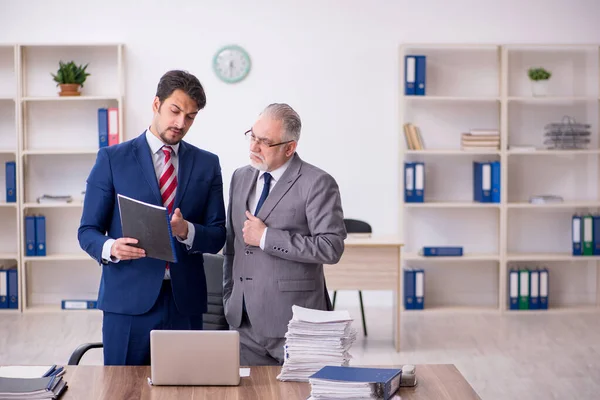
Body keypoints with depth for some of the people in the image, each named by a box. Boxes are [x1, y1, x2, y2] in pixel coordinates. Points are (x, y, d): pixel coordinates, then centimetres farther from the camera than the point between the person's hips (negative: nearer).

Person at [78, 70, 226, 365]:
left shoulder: (207, 164, 9)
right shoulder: (112, 159, 3)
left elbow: (217, 236, 6)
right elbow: (88, 231, 2)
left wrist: (186, 231, -15)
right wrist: (110, 248, -20)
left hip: (185, 301, 2)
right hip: (128, 299, -2)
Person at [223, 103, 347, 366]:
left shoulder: (317, 183, -8)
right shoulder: (240, 177, 13)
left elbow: (331, 247, -18)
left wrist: (266, 237, -17)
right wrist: (229, 300, 15)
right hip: (244, 320, 6)